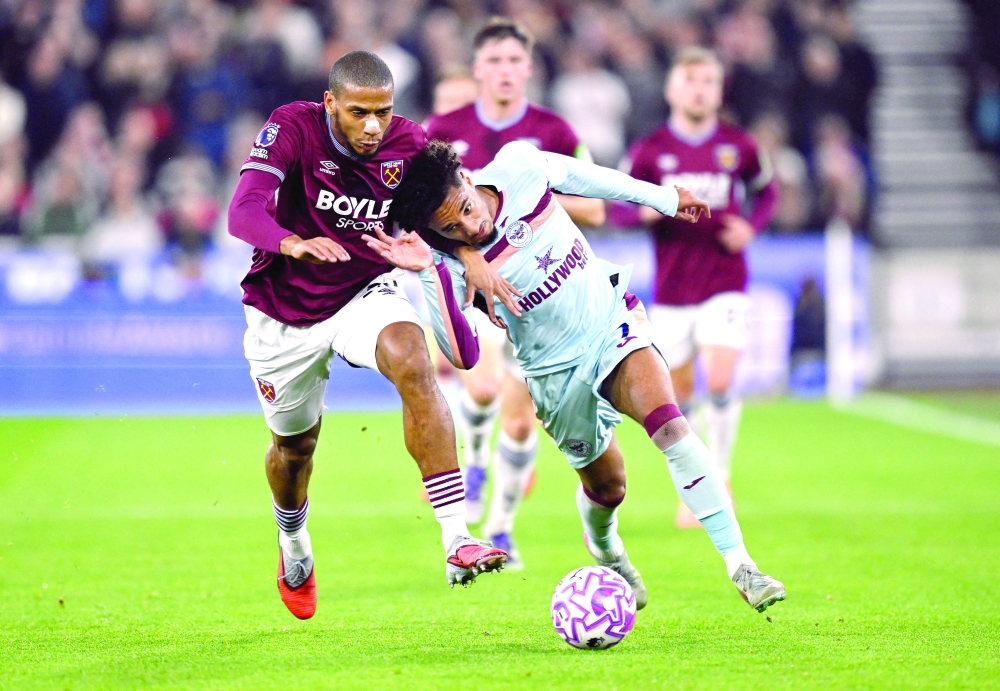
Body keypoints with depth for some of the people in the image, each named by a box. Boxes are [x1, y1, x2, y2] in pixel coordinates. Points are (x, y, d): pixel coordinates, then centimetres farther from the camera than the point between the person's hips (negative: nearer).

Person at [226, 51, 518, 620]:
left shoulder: (407, 144, -14)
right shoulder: (294, 128, -23)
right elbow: (243, 211, -35)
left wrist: (476, 262, -30)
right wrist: (294, 243, -56)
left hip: (366, 294, 1)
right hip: (287, 311, -1)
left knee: (414, 365, -31)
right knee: (295, 444, 14)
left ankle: (456, 540, -36)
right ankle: (293, 540, 52)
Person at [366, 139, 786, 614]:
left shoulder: (518, 168, -15)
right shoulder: (452, 266, -21)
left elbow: (577, 175, 6)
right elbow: (464, 354, -32)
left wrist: (663, 198, 17)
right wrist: (428, 272, -42)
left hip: (612, 322, 1)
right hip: (557, 374, -1)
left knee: (672, 429, -23)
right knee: (607, 486, 11)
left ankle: (739, 564, -23)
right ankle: (605, 549, 50)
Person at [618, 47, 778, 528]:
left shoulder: (738, 147, 3)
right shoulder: (650, 150, 1)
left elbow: (766, 191, 17)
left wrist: (751, 226, -2)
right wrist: (648, 209, -17)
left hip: (724, 285, -1)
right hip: (671, 289, 1)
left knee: (720, 384, -18)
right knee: (679, 393, 5)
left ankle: (719, 477, 2)